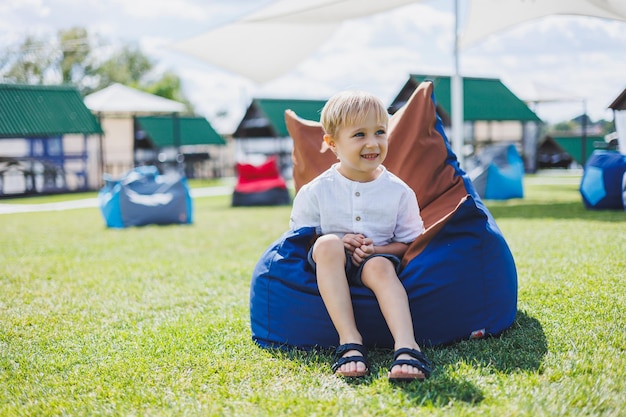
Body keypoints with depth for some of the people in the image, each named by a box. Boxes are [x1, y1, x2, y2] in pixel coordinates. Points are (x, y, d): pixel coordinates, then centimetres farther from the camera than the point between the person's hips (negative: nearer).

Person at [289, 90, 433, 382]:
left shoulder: (399, 192, 1)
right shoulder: (315, 192, -2)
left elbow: (410, 243, 6)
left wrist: (377, 249, -14)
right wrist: (339, 242, -15)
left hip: (377, 261, 0)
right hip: (331, 268, 0)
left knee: (380, 266, -35)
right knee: (327, 243, -33)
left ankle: (406, 344, -51)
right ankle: (349, 340, -40)